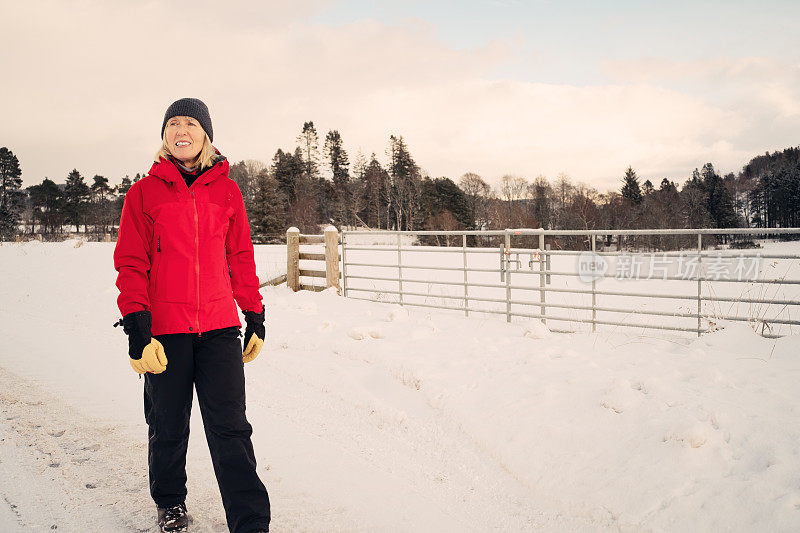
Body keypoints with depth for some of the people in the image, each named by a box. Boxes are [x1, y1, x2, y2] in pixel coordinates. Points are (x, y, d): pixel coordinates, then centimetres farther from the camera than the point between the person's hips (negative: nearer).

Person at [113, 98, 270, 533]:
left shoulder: (226, 191, 8)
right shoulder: (145, 192, 3)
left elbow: (241, 258, 12)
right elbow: (131, 264, 0)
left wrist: (255, 319, 11)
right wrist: (137, 330, -8)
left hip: (220, 329, 1)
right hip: (165, 331, 0)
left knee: (230, 429, -3)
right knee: (168, 428, 11)